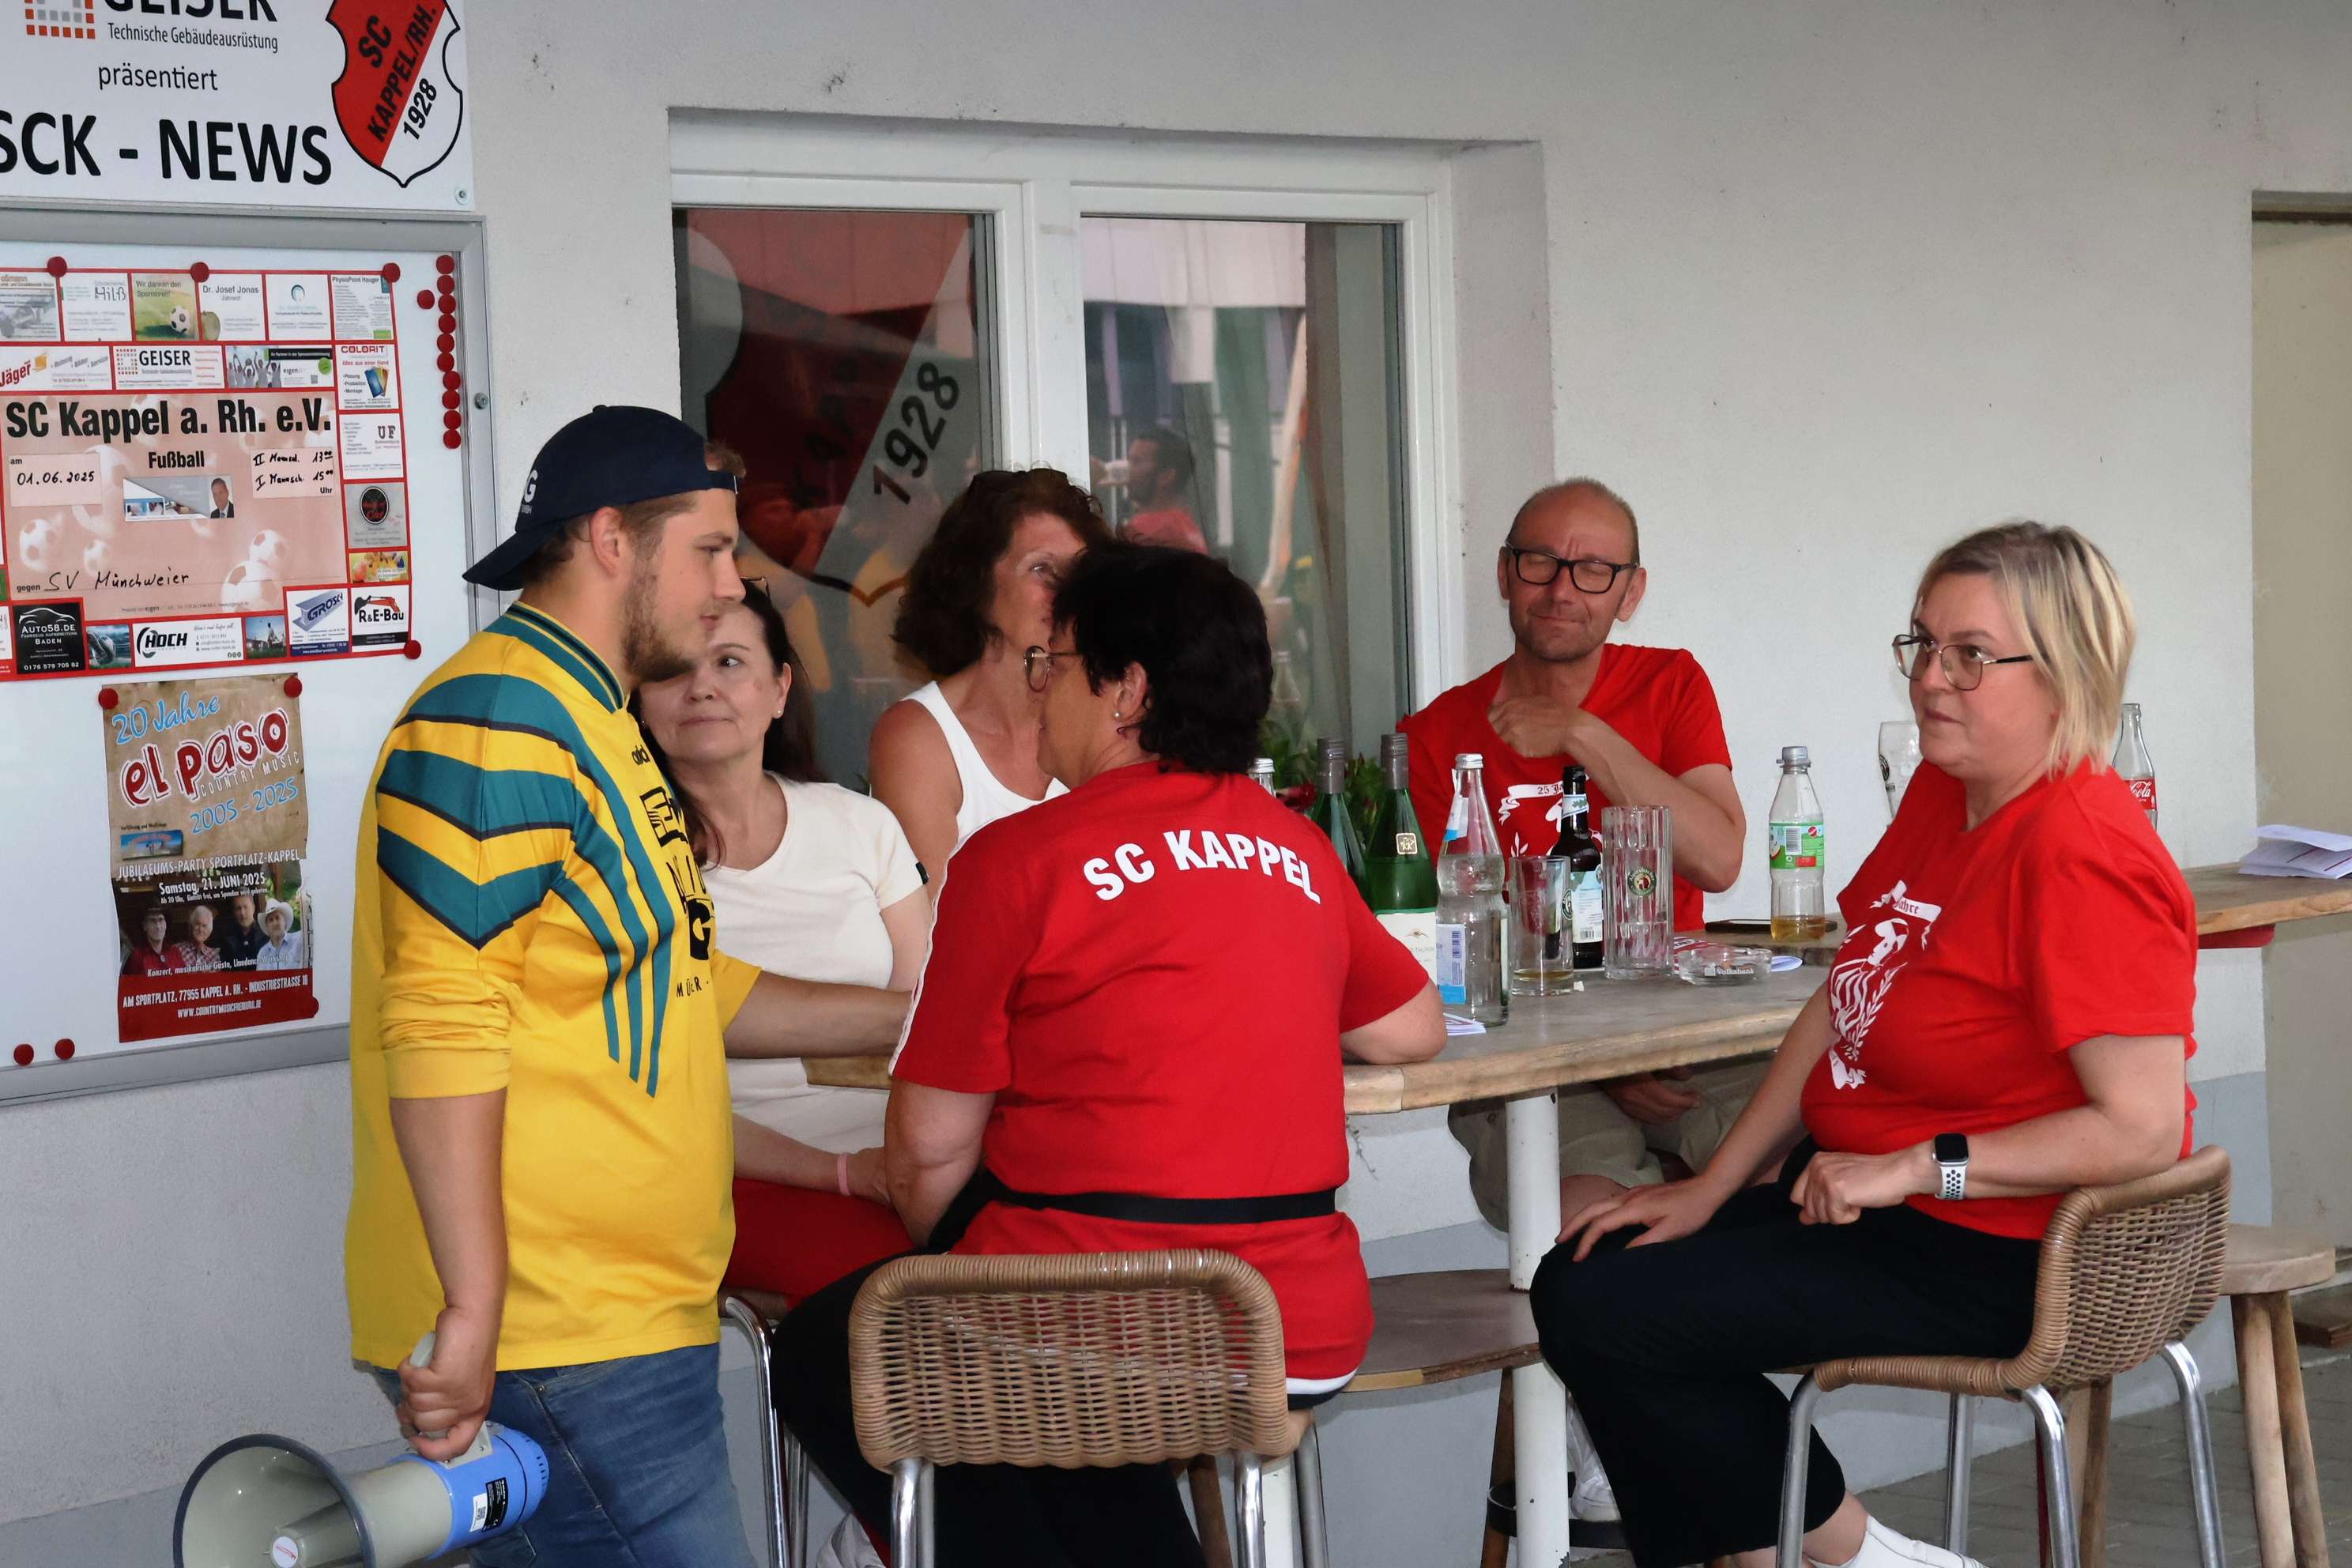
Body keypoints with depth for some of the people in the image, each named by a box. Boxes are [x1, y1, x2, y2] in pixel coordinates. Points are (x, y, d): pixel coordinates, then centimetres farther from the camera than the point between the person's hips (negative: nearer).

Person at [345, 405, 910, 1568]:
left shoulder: (592, 723, 21)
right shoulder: (498, 720, -13)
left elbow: (685, 990, 27)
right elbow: (443, 1027, -20)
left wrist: (913, 1018, 25)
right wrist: (473, 1310, -23)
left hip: (608, 1320, 10)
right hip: (553, 1338, -10)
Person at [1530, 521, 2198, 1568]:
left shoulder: (2083, 859, -24)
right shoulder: (1944, 790, 6)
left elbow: (2143, 1129, -27)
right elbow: (1840, 1008, 10)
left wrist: (1915, 1166, -24)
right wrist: (1712, 1188, 6)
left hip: (1989, 1259, -10)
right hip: (1861, 1198, 10)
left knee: (1599, 1319, -13)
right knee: (1580, 1277, 6)